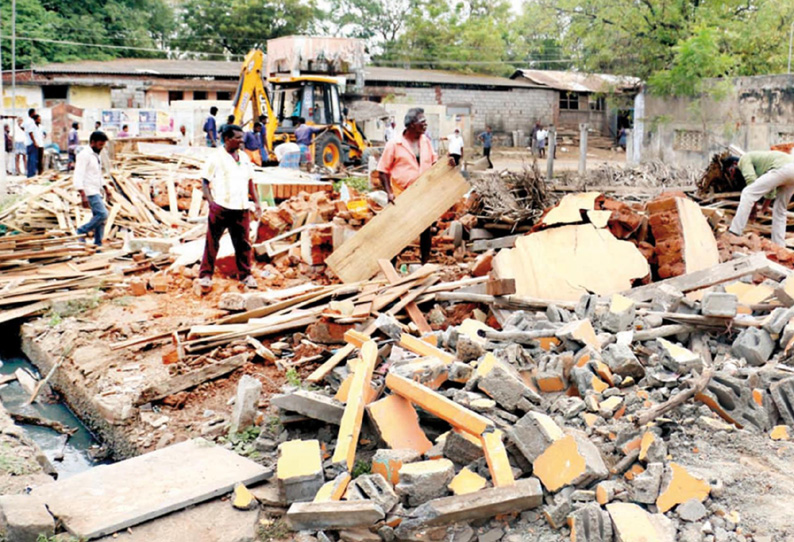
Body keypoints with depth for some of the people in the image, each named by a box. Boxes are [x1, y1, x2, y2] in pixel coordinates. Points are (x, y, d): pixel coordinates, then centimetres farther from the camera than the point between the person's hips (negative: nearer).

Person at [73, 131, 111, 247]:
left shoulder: (96, 156, 17)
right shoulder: (84, 155, -12)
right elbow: (78, 176, -20)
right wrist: (83, 195, -27)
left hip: (96, 192, 9)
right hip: (90, 192, -9)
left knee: (100, 220, 6)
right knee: (102, 214, -19)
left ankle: (98, 245, 10)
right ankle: (80, 232, -8)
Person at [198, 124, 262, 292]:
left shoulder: (244, 157, 13)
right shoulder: (215, 158, -3)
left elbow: (249, 181, 21)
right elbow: (204, 182, -4)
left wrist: (256, 201, 13)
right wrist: (210, 201, -15)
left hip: (241, 208, 5)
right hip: (220, 208, -5)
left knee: (243, 243, 8)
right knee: (212, 242, 1)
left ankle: (246, 275, 18)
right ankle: (205, 275, 10)